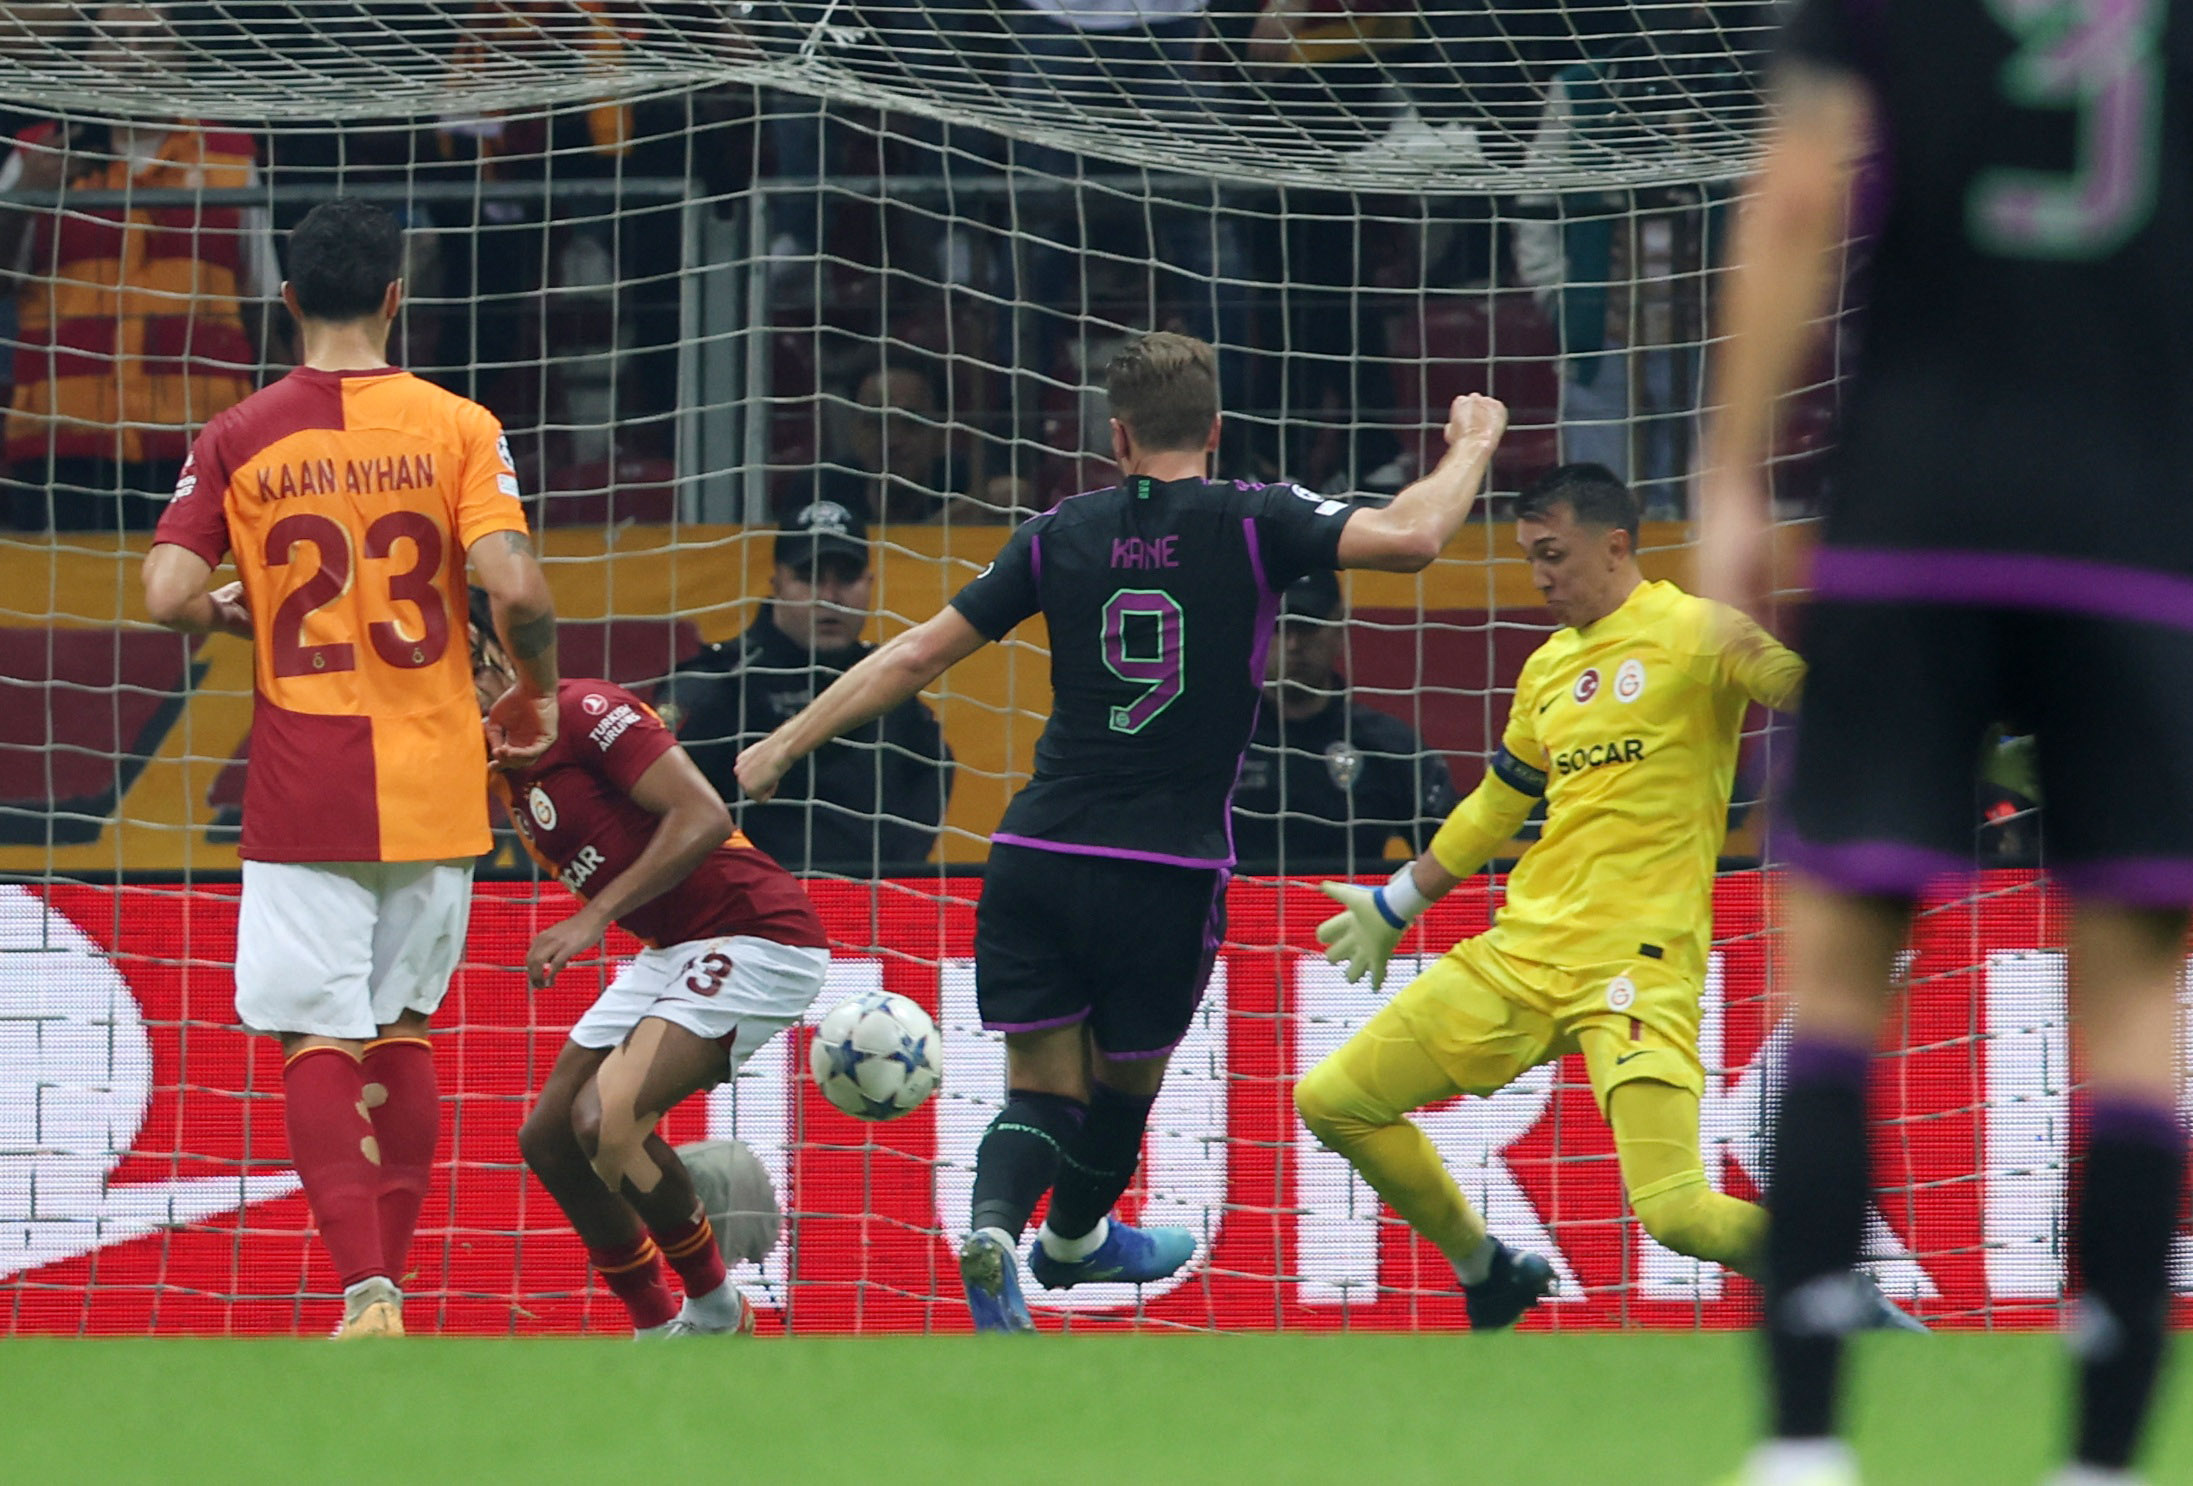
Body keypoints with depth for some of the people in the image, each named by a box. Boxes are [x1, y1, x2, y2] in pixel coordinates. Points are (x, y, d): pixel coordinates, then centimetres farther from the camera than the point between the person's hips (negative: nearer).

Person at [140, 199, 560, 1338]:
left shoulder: (238, 440, -2)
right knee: (402, 1031, 16)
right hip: (433, 784, 1)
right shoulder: (456, 428, -2)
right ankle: (391, 1282, 19)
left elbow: (168, 594, -11)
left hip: (303, 791, -1)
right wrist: (536, 691, 5)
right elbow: (515, 588, -13)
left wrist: (228, 613, 11)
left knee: (318, 1042, -1)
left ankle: (365, 1293, -16)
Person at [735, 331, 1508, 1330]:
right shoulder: (1250, 524, -5)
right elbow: (1410, 538, -16)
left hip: (1036, 860, 2)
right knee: (1127, 1073, 22)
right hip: (1169, 869, -2)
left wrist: (788, 743, 15)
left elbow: (918, 655, 6)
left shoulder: (1062, 534, 5)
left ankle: (993, 1226, -20)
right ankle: (1074, 1239, 45)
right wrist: (1472, 449, 4)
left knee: (1043, 1083, 8)